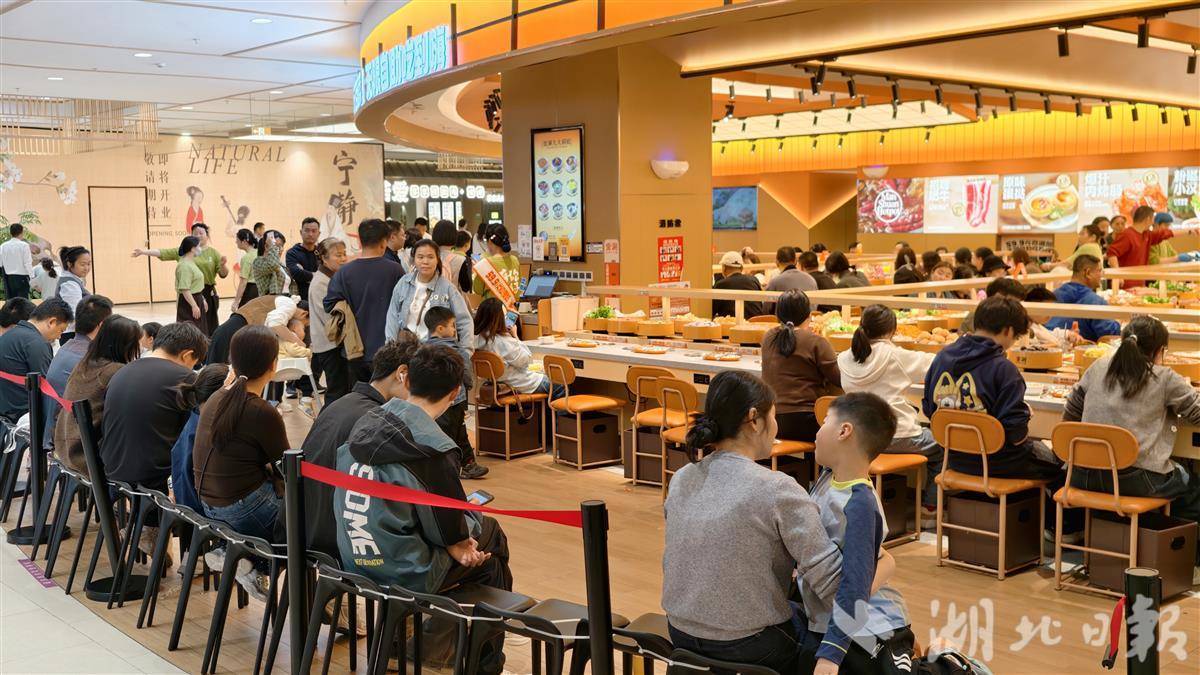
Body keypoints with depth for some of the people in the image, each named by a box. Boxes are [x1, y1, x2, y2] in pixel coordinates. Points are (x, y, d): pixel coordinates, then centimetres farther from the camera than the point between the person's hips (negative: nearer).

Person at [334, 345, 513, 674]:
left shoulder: (366, 424, -1)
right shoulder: (433, 448, -23)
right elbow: (451, 531, -16)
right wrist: (475, 519, 7)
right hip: (405, 571, -7)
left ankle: (436, 637, 34)